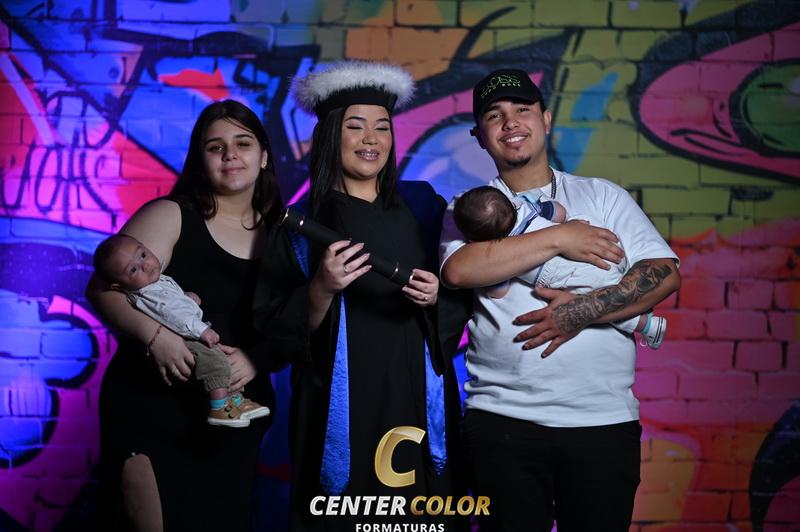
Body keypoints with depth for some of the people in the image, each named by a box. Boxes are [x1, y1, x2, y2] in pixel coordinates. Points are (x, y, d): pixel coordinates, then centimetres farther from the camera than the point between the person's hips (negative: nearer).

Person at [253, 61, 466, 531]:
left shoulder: (423, 206, 7)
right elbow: (279, 331, -4)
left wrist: (437, 297, -10)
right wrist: (323, 288, -20)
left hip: (418, 400, 2)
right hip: (342, 407, -2)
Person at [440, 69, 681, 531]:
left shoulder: (604, 197, 10)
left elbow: (665, 273, 0)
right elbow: (458, 269, -13)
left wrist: (582, 311, -14)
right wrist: (558, 238, -11)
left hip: (604, 421, 1)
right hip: (503, 420, 0)